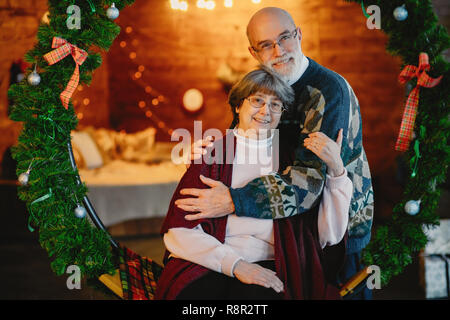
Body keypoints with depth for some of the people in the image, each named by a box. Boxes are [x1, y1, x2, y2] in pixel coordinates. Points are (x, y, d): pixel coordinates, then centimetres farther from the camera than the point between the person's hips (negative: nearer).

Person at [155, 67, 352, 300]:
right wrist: (235, 264, -11)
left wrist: (336, 168, -4)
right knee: (192, 292, -31)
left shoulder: (288, 161, 15)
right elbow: (178, 231, 1)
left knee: (258, 294, -33)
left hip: (266, 264, 0)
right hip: (206, 261, 0)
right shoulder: (212, 154, 11)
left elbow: (330, 235, 6)